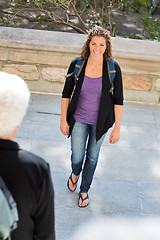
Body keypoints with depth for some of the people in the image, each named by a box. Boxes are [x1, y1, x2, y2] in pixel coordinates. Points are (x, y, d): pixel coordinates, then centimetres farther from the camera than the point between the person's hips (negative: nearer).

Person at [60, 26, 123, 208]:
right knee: (77, 157, 6)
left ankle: (84, 190, 41)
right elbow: (66, 94, -3)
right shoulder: (76, 65, -13)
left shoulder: (113, 68, -16)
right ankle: (75, 173, 45)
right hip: (79, 118, 0)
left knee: (92, 156, 16)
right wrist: (63, 120, -2)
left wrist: (117, 128, -9)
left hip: (100, 121, 0)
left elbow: (118, 101, -10)